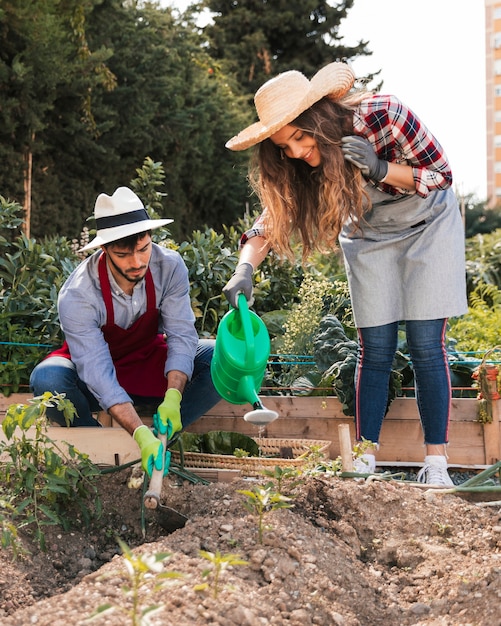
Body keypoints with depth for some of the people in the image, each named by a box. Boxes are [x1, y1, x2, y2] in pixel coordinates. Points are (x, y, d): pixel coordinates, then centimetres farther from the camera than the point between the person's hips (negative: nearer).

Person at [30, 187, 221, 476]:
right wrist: (140, 433, -46)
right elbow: (98, 374, -35)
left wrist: (173, 397, -38)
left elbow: (181, 335, -21)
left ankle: (159, 439, -21)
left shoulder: (170, 266, -21)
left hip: (148, 363, 3)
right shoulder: (77, 295, -31)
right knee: (47, 379, -36)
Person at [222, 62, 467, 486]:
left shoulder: (382, 115, -32)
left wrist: (381, 169, -38)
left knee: (427, 346, -8)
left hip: (427, 224, -3)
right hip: (368, 236, 3)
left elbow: (442, 173, -22)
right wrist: (245, 269, -36)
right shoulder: (295, 166, -19)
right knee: (375, 350, -3)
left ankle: (436, 464, -2)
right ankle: (365, 462, 2)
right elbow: (273, 217, -17)